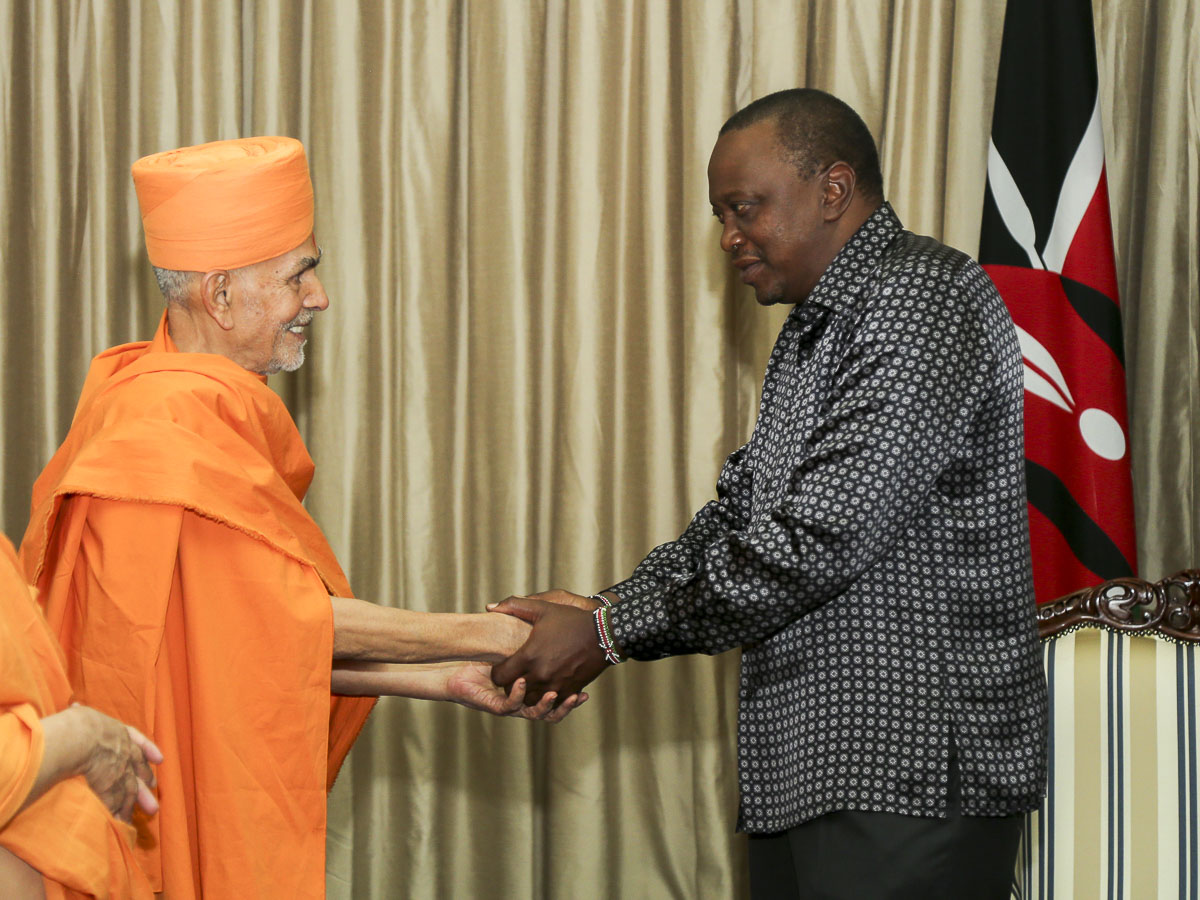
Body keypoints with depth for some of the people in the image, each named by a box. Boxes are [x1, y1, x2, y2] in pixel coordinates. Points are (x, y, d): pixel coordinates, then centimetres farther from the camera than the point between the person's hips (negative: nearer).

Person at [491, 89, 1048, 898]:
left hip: (911, 775, -9)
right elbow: (740, 514, 17)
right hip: (808, 770, 9)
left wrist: (613, 630, -14)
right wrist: (599, 613, 0)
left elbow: (822, 537, -20)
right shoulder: (815, 330, 21)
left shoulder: (924, 298, -12)